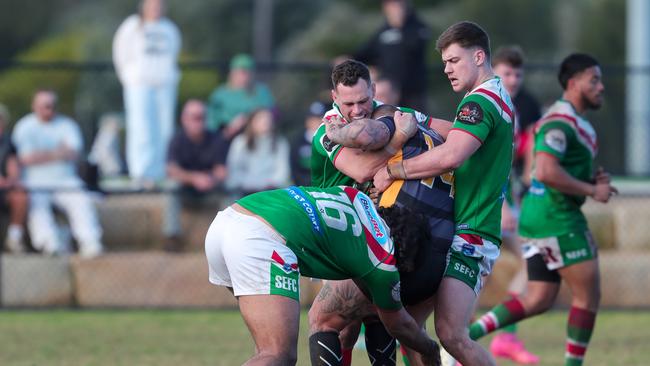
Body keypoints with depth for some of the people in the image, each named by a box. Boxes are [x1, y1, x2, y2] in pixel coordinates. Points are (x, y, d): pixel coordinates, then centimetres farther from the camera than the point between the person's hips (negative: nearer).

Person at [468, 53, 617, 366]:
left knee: (538, 300, 9)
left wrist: (591, 179, 9)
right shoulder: (559, 121, -16)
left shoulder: (577, 122, 19)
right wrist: (592, 191, -19)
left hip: (540, 215, 10)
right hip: (555, 215, -10)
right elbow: (547, 171, -27)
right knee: (588, 294, -4)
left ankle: (465, 335, 2)